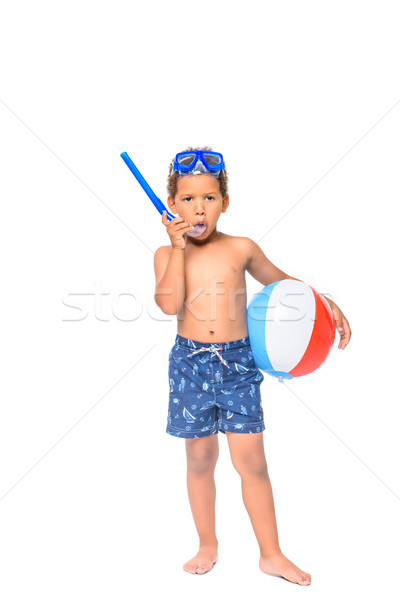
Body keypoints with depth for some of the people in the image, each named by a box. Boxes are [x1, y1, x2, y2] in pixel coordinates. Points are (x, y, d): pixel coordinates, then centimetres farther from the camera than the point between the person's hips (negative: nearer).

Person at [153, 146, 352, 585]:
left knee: (251, 461, 4)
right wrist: (179, 248, -14)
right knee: (200, 458, 12)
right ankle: (208, 546, 34)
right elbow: (170, 304, -16)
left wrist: (325, 302, 6)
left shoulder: (241, 248, 1)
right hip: (191, 362, 0)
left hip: (238, 361, 0)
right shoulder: (167, 255, 1)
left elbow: (279, 280, 16)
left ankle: (271, 554, 24)